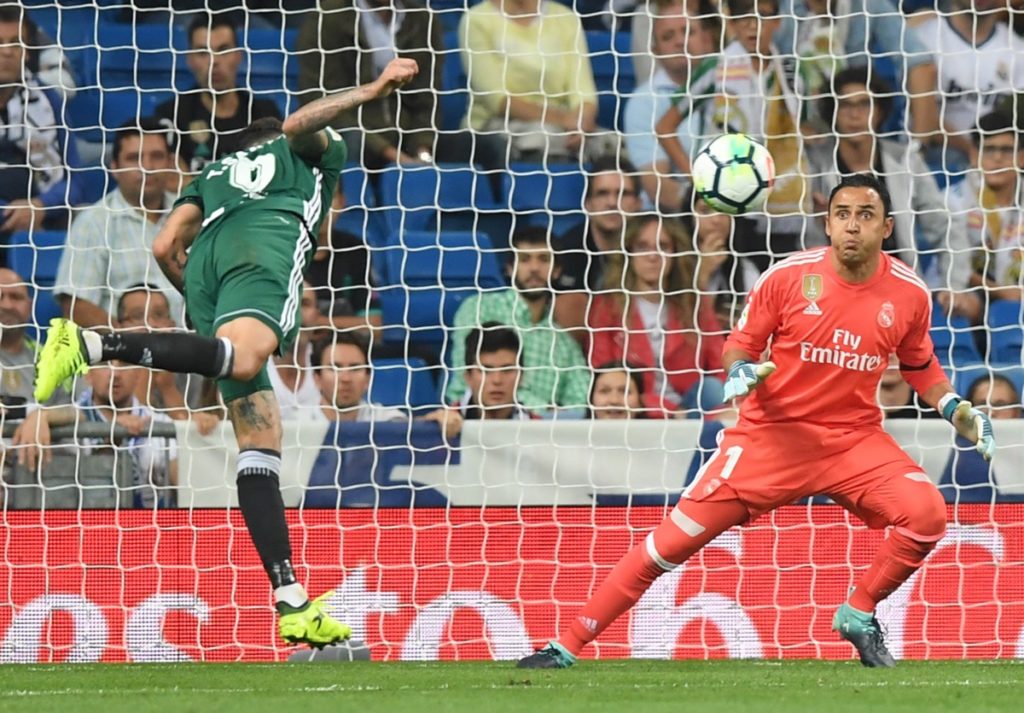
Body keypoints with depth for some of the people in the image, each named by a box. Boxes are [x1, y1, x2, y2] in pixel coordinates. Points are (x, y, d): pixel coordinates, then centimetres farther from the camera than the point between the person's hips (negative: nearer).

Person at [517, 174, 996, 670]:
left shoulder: (909, 293, -2)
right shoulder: (788, 277, -9)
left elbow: (920, 366, 17)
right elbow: (739, 346, 2)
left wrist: (956, 411, 3)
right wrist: (740, 371, -20)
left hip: (853, 436, 2)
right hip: (771, 433, -2)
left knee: (927, 513, -23)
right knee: (681, 533, -10)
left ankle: (859, 615, 3)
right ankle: (567, 646, -2)